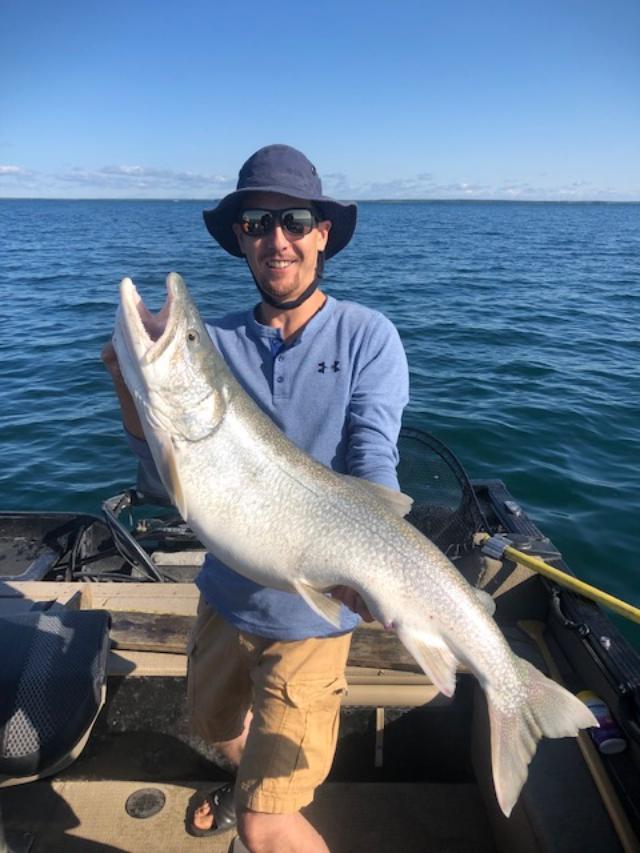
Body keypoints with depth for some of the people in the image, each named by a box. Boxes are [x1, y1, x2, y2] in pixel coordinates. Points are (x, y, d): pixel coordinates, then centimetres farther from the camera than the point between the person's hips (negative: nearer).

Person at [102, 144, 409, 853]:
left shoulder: (366, 336, -11)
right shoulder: (218, 343, -4)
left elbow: (373, 464, -18)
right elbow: (168, 479, -9)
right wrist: (136, 395, -27)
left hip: (310, 611, -4)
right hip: (226, 591, 5)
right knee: (214, 722, 31)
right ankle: (253, 781, 64)